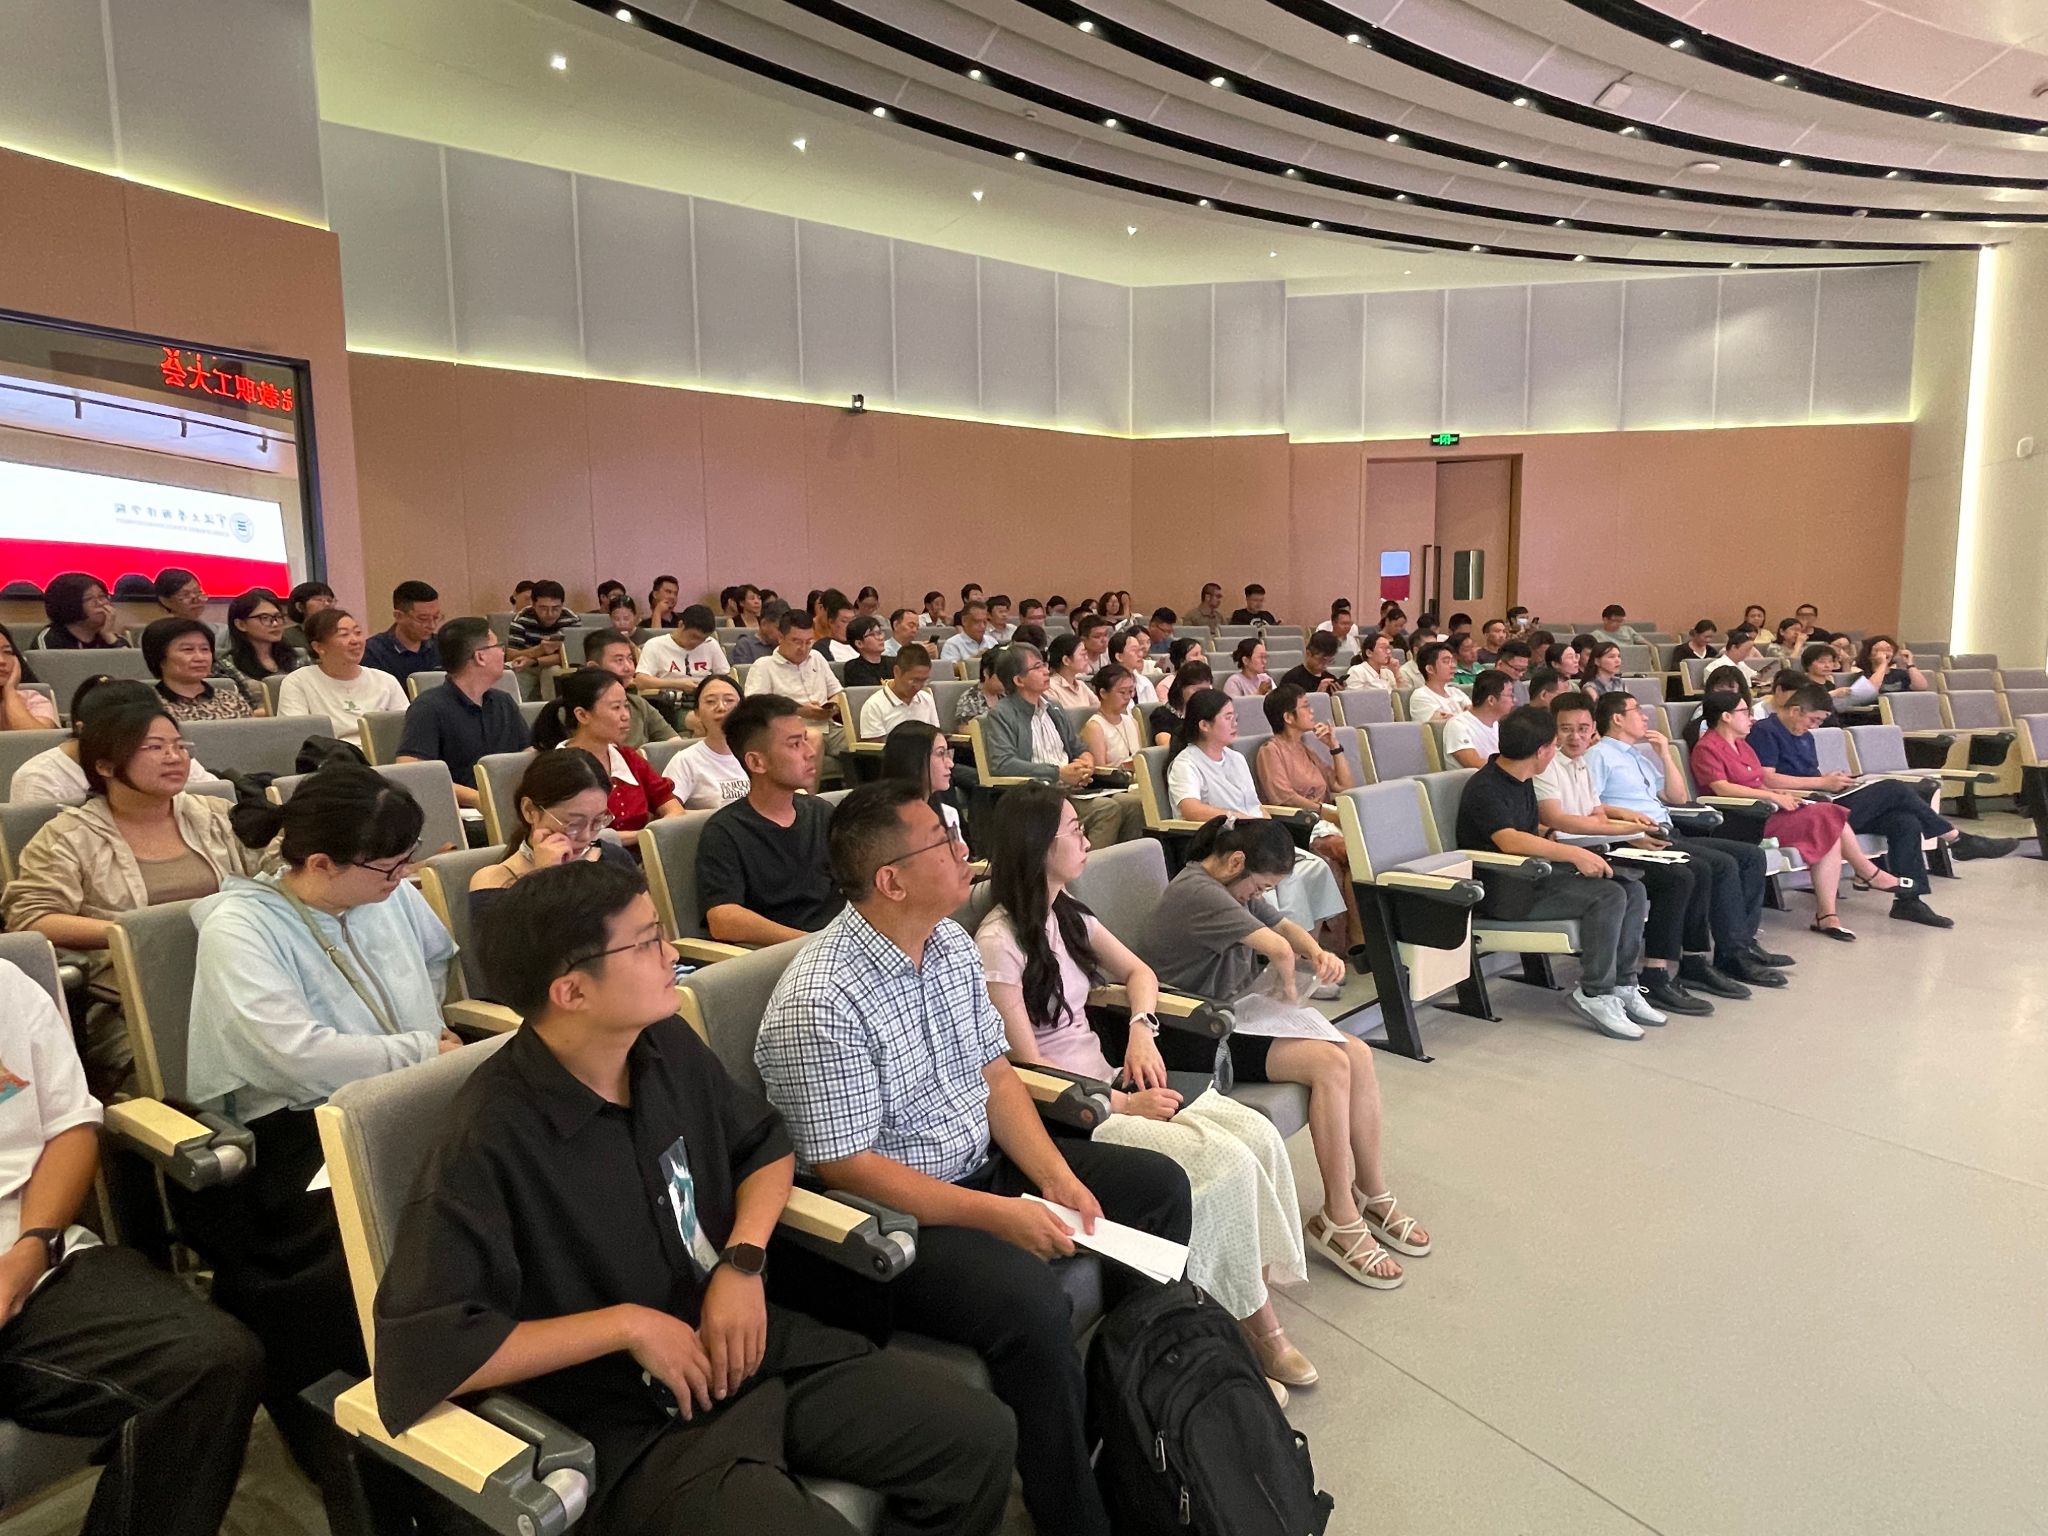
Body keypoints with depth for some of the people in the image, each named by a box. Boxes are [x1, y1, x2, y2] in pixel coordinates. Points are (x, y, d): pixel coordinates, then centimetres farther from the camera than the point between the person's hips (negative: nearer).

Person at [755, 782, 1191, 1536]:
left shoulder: (950, 942, -1)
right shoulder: (818, 1004, -26)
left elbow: (995, 1074, 5)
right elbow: (844, 1166, -23)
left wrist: (1058, 1179, -8)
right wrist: (995, 1214, -25)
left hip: (984, 1163, 9)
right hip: (890, 1218, -8)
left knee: (1158, 1184, 6)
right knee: (1032, 1306, -31)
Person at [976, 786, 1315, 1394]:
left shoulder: (1069, 916, 9)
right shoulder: (998, 943, -16)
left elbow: (1137, 972, 20)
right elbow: (1027, 1066, -15)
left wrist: (1141, 1029, -1)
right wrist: (1125, 1106, -16)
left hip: (1108, 1080, 8)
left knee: (1259, 1136, -13)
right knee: (1227, 1162, -23)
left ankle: (1257, 1315, -4)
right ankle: (1255, 1331, -3)